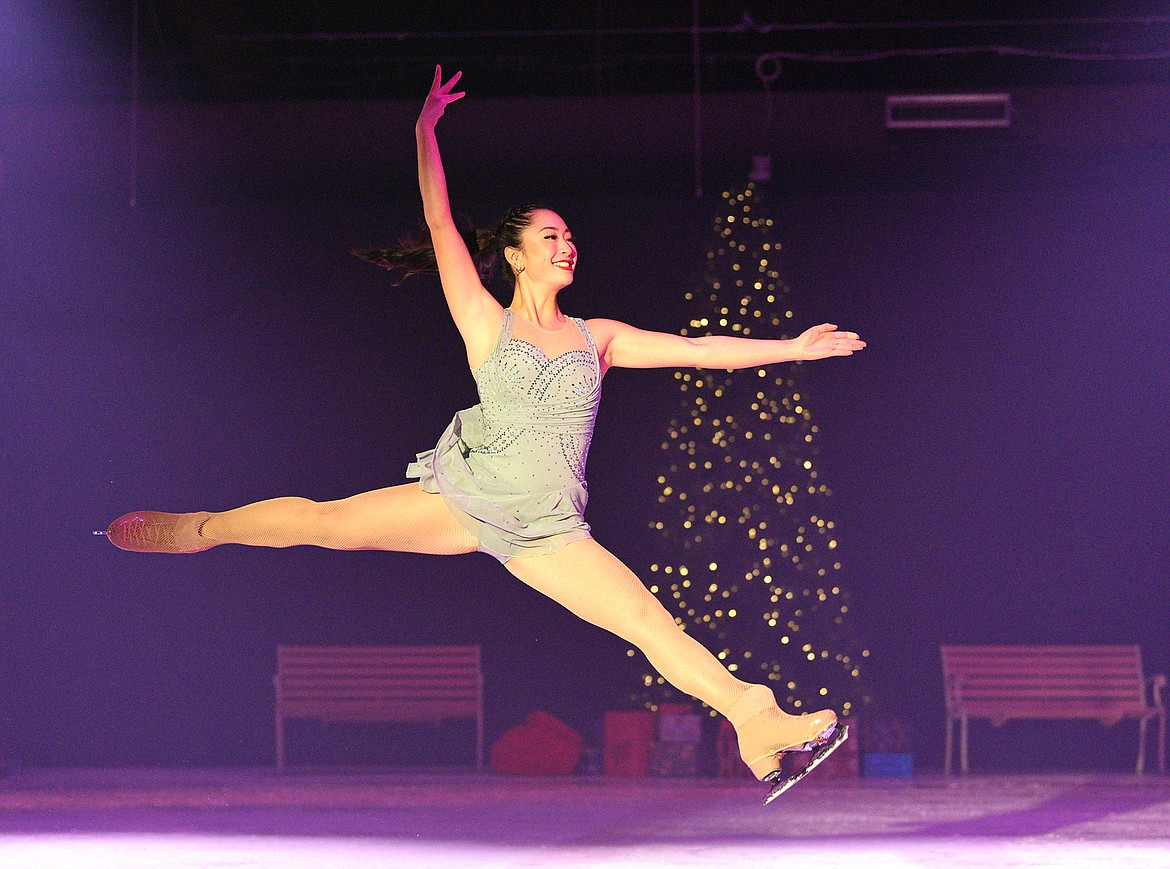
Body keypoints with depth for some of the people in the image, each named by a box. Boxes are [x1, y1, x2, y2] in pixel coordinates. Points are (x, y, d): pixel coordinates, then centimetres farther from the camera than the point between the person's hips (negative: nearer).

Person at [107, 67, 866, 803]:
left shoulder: (597, 338, 11)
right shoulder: (486, 324, 3)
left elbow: (697, 349, 11)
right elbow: (441, 224, -2)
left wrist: (791, 348, 8)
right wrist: (426, 133, -7)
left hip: (548, 534, 2)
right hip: (468, 497, -2)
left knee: (653, 623, -12)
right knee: (331, 523, -10)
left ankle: (758, 723, -17)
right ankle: (197, 530, 10)